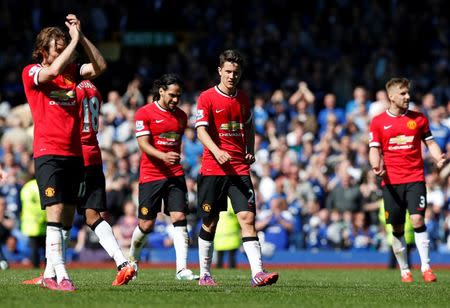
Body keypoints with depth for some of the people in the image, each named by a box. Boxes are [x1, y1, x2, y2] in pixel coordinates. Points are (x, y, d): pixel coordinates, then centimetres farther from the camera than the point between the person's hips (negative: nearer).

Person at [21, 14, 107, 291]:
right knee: (55, 214, -15)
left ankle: (50, 274, 14)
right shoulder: (31, 73, -2)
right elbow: (53, 70, -22)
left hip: (74, 153, 6)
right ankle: (60, 275, -19)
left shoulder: (71, 71, 13)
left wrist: (81, 36, -4)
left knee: (67, 219, 6)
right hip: (49, 154, -6)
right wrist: (75, 40, -14)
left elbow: (100, 66, 2)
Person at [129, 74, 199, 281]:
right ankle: (132, 259, 29)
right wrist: (163, 156, -27)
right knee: (146, 225, 1)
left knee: (179, 218, -11)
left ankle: (182, 269, -15)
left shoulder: (181, 116, 11)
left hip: (175, 175, 4)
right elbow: (143, 144, -12)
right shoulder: (144, 113, -5)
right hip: (150, 176, -4)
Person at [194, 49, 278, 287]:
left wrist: (250, 151, 12)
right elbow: (201, 130, -12)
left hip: (240, 169, 3)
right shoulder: (207, 98, -3)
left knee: (247, 218, -10)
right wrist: (217, 151, -28)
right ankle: (204, 274, 17)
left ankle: (257, 273, -19)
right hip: (212, 169, -3)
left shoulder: (243, 98, 13)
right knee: (210, 222, 4)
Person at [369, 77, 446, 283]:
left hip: (415, 179, 0)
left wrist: (438, 159, -8)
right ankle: (404, 270, 15)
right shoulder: (378, 122, 5)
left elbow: (430, 143, 12)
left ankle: (426, 268, -13)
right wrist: (376, 166, -17)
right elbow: (374, 149, 3)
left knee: (417, 220, -16)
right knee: (397, 228, 3)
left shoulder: (418, 118, 8)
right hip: (391, 180, 0)